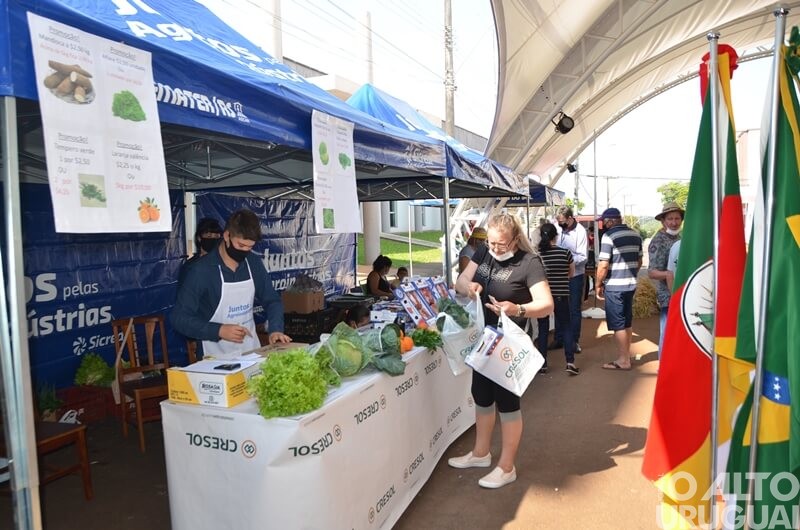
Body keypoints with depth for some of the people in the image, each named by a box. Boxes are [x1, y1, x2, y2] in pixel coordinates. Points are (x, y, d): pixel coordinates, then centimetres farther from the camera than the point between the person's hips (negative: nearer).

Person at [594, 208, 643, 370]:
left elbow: (603, 265, -18)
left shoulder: (609, 236, -14)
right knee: (627, 321, 17)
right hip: (631, 284, 7)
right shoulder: (636, 235, 8)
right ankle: (626, 355, 28)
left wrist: (598, 285, -7)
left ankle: (623, 360, 8)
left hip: (614, 286, -7)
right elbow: (639, 261, 15)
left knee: (618, 324, 1)